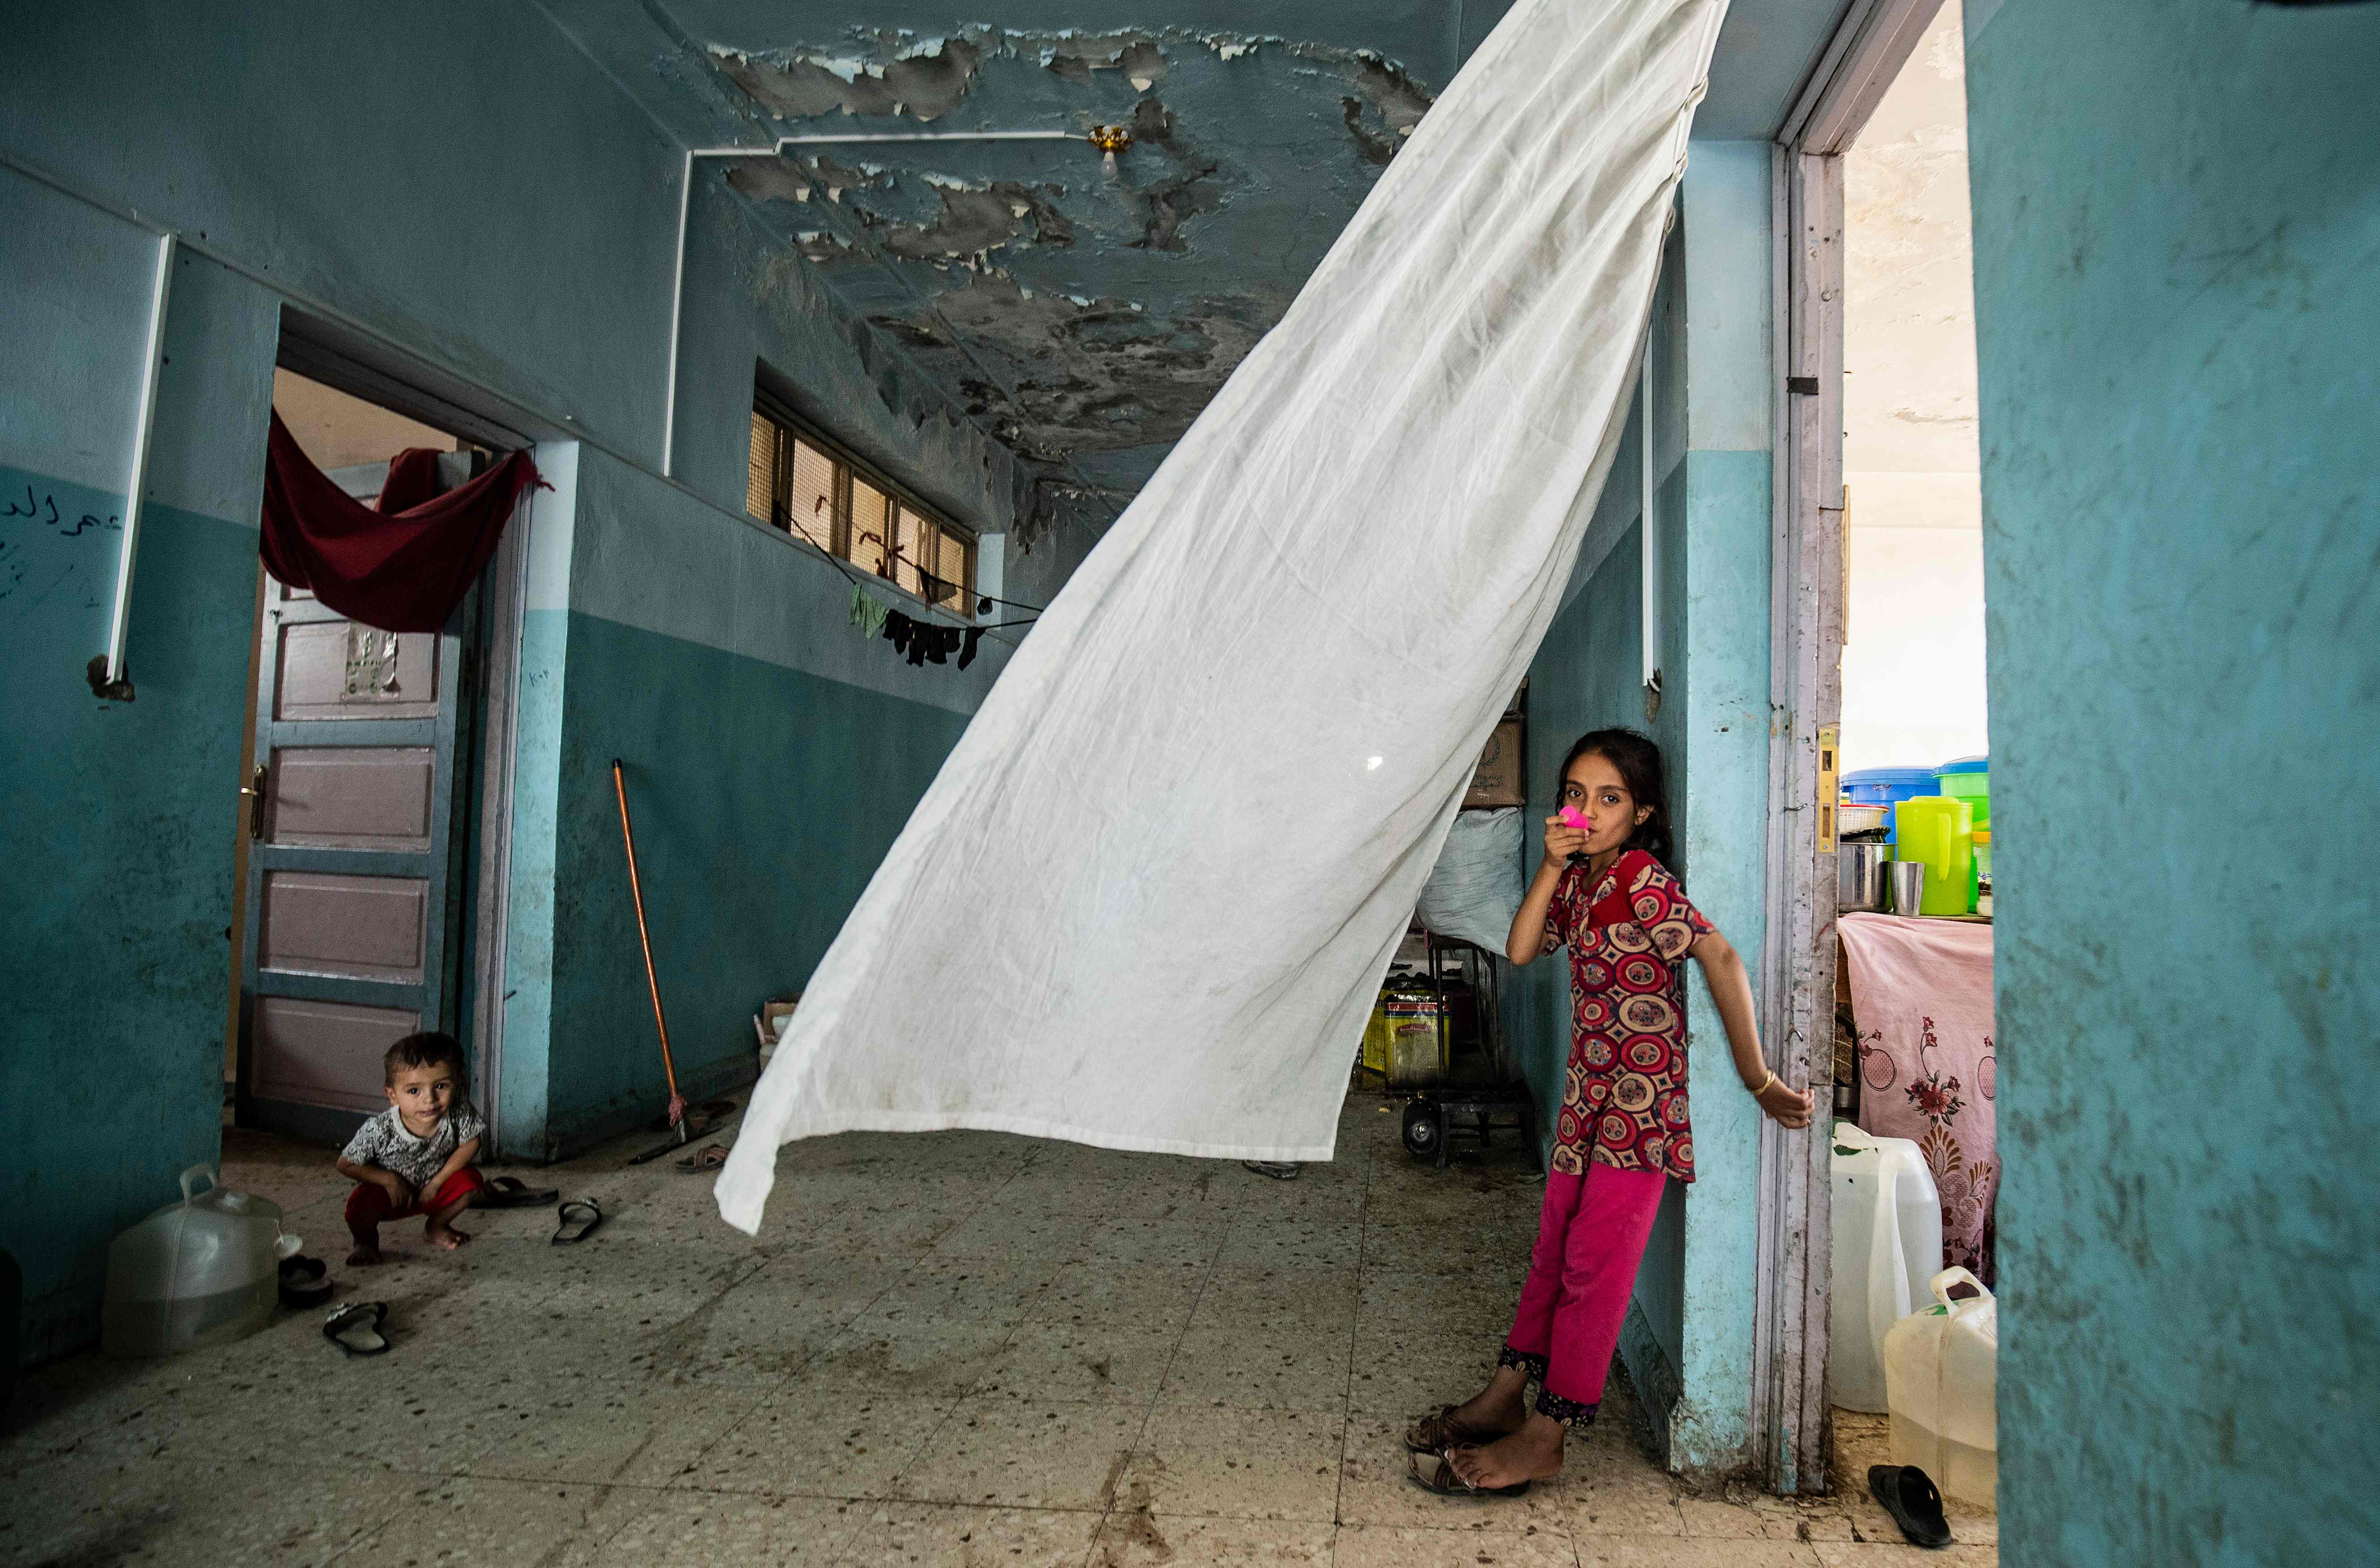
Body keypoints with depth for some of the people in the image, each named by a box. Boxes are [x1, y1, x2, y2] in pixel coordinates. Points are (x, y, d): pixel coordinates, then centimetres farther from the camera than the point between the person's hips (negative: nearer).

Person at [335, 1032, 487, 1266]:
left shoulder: (459, 1114, -29)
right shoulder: (379, 1130, -32)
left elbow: (470, 1145, -13)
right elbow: (346, 1165, -17)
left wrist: (437, 1182, -18)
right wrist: (388, 1179, -28)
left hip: (434, 1188, 3)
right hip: (390, 1192, -3)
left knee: (469, 1180, -20)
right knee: (361, 1205, -31)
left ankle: (437, 1226, 13)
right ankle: (366, 1243, 8)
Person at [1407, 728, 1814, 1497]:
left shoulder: (1643, 878, -17)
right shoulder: (1578, 878, 8)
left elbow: (1721, 958, -25)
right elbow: (1520, 950, 2)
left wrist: (1758, 1079, -27)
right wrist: (1551, 867, -8)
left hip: (1643, 1088, -8)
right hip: (1589, 1086, 8)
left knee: (1596, 1259, -1)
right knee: (1555, 1245, 15)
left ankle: (1543, 1439, 8)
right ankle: (1505, 1397, 26)